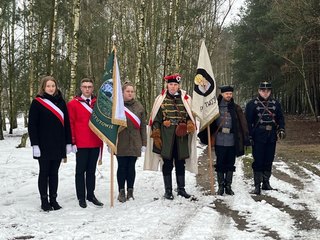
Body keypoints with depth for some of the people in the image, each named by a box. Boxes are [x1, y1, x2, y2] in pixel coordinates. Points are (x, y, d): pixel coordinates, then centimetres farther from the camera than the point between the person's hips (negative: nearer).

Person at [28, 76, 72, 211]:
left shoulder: (61, 102, 9)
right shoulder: (37, 102, -3)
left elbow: (66, 123, 11)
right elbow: (32, 125, -6)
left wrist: (68, 142, 7)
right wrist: (35, 144, -12)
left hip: (58, 145, 4)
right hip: (44, 145, -4)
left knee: (54, 173, 9)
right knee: (44, 172, 4)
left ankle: (53, 199, 17)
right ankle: (44, 201, 12)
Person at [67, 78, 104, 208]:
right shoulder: (73, 104, 0)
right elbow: (70, 123, -2)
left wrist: (102, 142, 10)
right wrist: (72, 142, -8)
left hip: (95, 143, 3)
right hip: (81, 144, -3)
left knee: (92, 170, 12)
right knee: (81, 170, 4)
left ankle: (91, 195, 21)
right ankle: (81, 197, 11)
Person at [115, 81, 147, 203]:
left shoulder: (139, 106, 8)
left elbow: (142, 126, 9)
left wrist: (144, 143, 6)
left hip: (135, 143, 2)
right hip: (120, 142, -2)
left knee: (131, 167, 7)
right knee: (122, 167, 3)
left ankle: (130, 191, 17)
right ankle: (121, 192, 12)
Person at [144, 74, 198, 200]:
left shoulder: (185, 99, 8)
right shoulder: (161, 100, 3)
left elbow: (190, 115, 16)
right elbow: (156, 119, 3)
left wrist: (190, 124, -6)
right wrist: (156, 136, -4)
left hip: (181, 137, 2)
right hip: (166, 137, -2)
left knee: (181, 163, 10)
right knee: (167, 164, 3)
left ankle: (181, 189, 22)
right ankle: (168, 190, 12)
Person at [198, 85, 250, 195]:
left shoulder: (236, 108, 6)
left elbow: (243, 124, 3)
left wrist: (246, 138, -4)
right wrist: (202, 134, -5)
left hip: (232, 141, 2)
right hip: (219, 141, -1)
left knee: (230, 164, 9)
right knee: (220, 164, 5)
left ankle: (228, 186, 19)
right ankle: (221, 186, 16)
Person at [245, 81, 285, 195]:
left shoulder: (275, 103, 10)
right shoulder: (252, 104, -2)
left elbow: (280, 117, 14)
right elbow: (248, 121, -3)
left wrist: (281, 129, -3)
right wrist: (249, 136, -8)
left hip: (271, 136, 4)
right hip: (258, 136, -4)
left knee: (269, 160, 10)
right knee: (258, 161, -3)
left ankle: (266, 182, 23)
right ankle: (257, 185, 1)